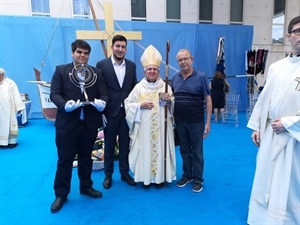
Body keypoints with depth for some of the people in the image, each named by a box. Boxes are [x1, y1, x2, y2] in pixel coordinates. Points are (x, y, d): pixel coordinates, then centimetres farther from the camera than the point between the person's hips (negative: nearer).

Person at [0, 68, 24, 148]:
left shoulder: (10, 83, -3)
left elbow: (16, 95, -5)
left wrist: (19, 107, -10)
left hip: (8, 109, -4)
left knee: (9, 124, 3)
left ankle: (12, 141, 10)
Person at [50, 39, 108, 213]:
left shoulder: (97, 73, 8)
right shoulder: (61, 70, 1)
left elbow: (103, 94, 3)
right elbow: (54, 94, -7)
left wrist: (102, 102, -21)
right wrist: (65, 105, -26)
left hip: (90, 123, 3)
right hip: (67, 122, -2)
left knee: (86, 157, 17)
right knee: (65, 159, 7)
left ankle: (86, 187, 35)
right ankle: (61, 194, 21)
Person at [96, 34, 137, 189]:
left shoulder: (132, 65, 6)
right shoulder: (102, 65, -5)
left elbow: (134, 88, 8)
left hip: (127, 112, 3)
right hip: (110, 112, -2)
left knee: (125, 144, 12)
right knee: (109, 145, 11)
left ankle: (124, 173, 28)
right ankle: (108, 174, 27)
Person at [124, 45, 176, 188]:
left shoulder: (165, 86, 6)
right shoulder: (139, 87, 2)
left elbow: (173, 105, 7)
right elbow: (128, 104, 2)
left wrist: (169, 100, -14)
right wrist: (140, 105, -12)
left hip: (161, 126, 1)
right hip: (144, 126, -1)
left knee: (160, 148, 4)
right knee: (145, 149, 2)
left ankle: (160, 176, 19)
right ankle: (145, 177, 17)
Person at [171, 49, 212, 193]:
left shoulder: (200, 77, -6)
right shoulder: (175, 78, 6)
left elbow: (208, 100, -6)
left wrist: (208, 122, -9)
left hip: (196, 121, -4)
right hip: (179, 120, 4)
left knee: (196, 151, 6)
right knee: (184, 150, 15)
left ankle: (198, 179, 21)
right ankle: (187, 175, 31)